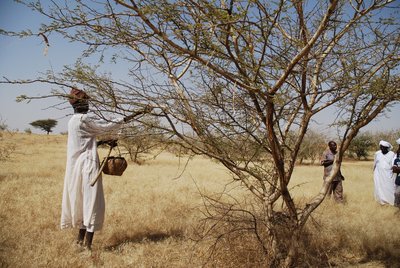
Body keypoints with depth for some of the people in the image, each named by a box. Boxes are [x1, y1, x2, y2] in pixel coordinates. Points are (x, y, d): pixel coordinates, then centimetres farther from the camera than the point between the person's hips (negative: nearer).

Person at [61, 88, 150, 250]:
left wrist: (106, 142, 12)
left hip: (77, 165, 9)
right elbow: (109, 126, -14)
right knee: (92, 203, -6)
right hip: (88, 165, -9)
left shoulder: (73, 121, 14)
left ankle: (80, 239, 27)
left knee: (81, 201, 17)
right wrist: (135, 114, -12)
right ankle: (88, 245, -5)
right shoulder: (84, 119, -13)